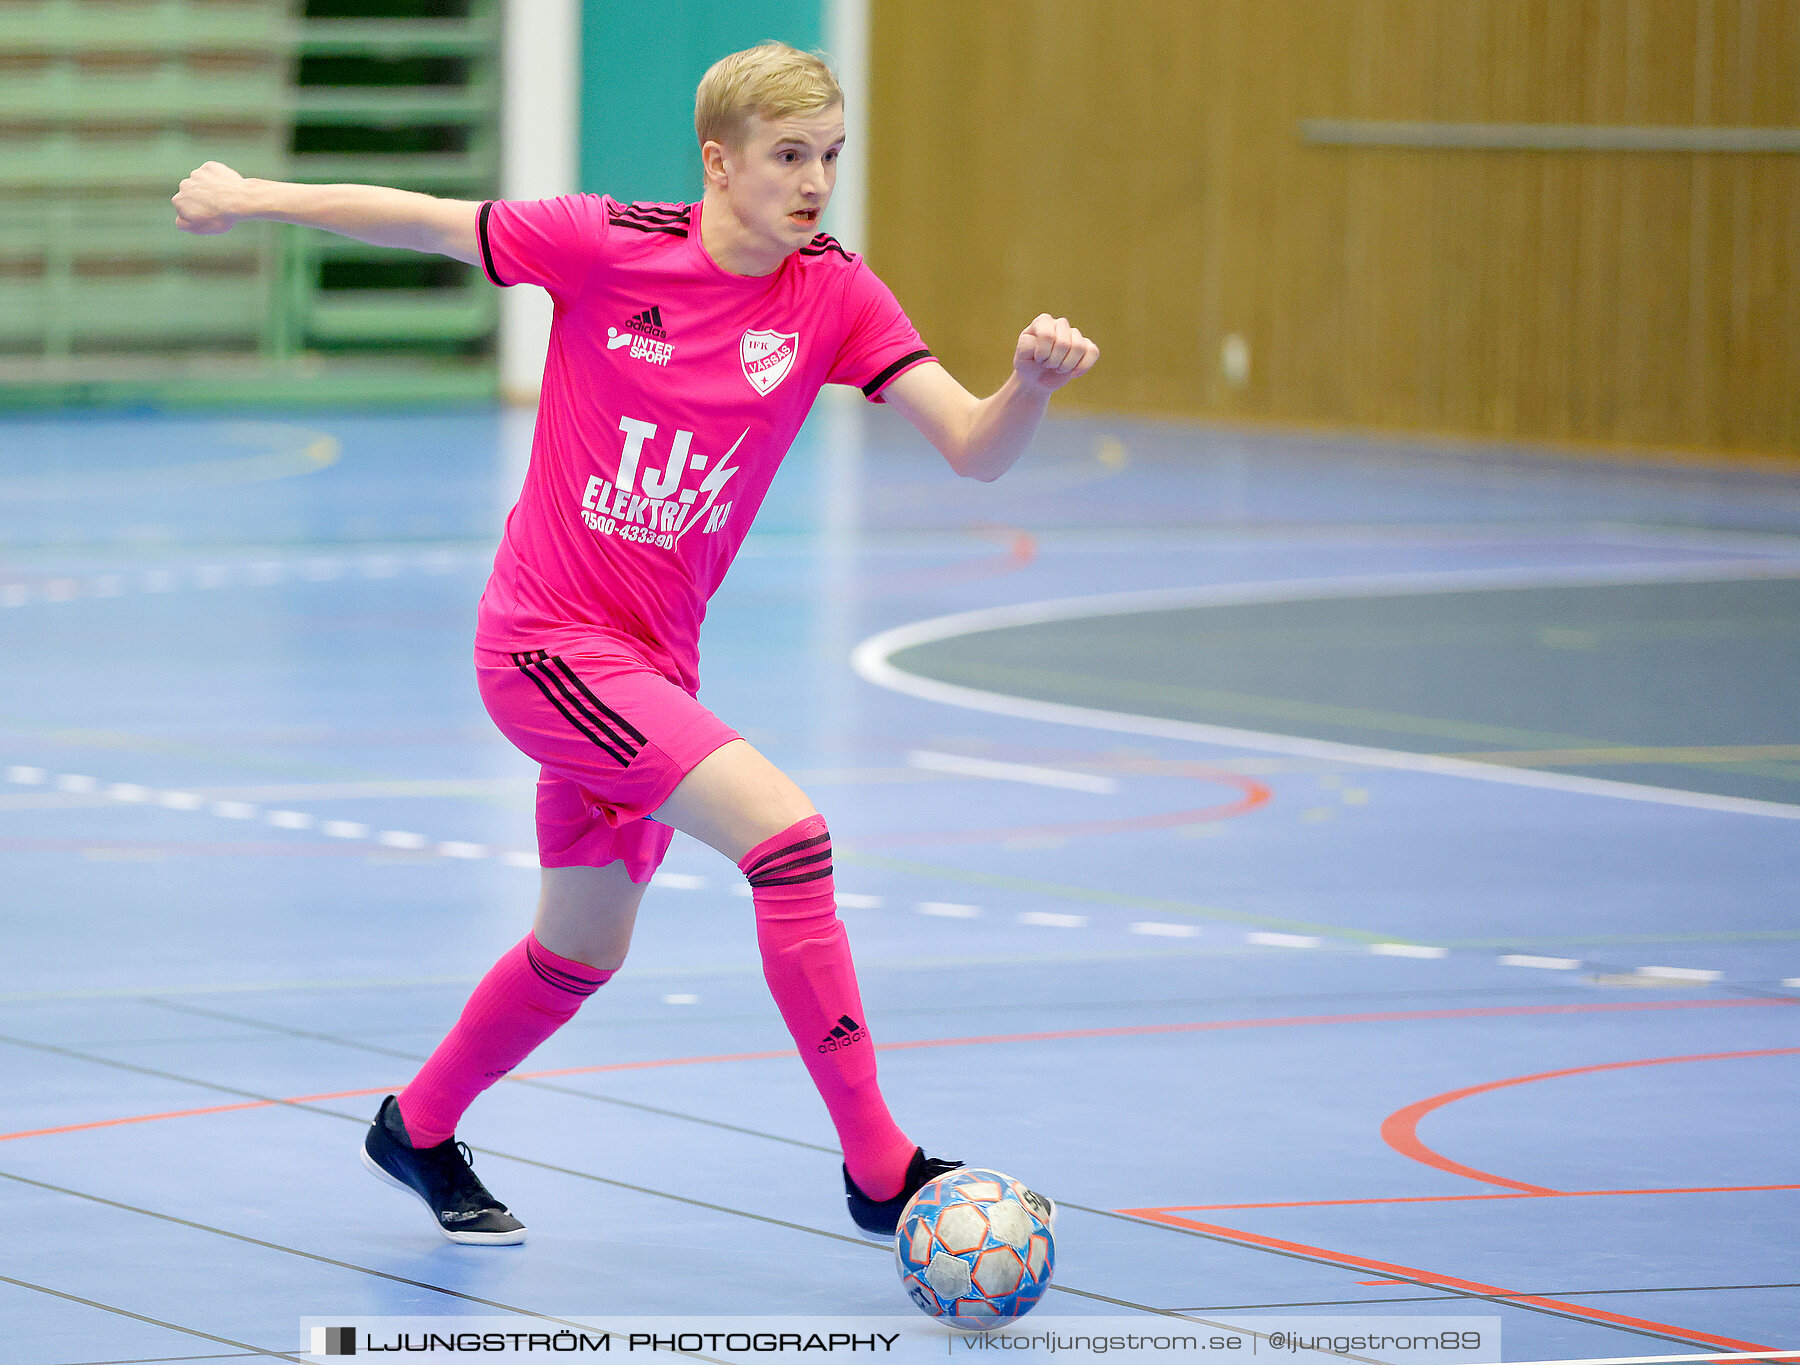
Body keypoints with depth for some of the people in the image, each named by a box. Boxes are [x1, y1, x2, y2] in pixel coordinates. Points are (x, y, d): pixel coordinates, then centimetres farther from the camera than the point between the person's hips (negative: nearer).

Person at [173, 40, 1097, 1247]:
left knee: (585, 950, 21)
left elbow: (975, 449, -12)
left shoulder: (834, 296, -5)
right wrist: (253, 198, 4)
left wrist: (1032, 385, -33)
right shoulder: (608, 246, -14)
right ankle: (879, 1168, -20)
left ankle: (418, 1134, 47)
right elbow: (424, 222, 0)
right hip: (548, 639, -6)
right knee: (785, 827, -24)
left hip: (651, 665, 6)